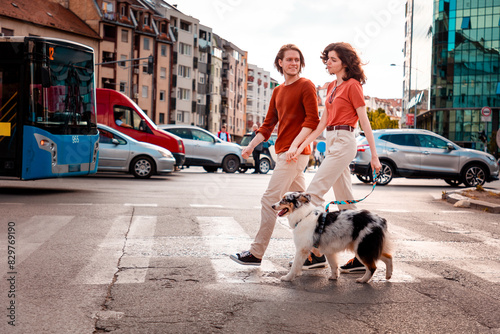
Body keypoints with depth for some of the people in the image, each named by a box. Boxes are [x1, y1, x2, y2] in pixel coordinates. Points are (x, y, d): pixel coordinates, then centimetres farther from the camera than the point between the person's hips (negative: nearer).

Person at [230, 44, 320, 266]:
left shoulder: (306, 86, -4)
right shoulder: (278, 91, 20)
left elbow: (312, 120, -14)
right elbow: (268, 124, 19)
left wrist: (294, 145, -24)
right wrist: (251, 146, 7)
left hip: (296, 152, -9)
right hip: (284, 153, 9)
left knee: (270, 200, -10)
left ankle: (256, 253, -6)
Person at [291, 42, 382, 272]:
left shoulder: (352, 85, -6)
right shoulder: (332, 87, 18)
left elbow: (364, 122, -8)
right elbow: (322, 123, 17)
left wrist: (374, 156, -10)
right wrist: (301, 147, 11)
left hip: (343, 142, -9)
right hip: (331, 143, 9)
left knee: (314, 193, -14)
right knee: (345, 201, 7)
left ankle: (317, 252, -9)